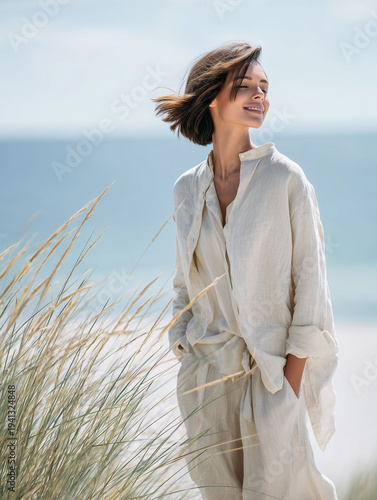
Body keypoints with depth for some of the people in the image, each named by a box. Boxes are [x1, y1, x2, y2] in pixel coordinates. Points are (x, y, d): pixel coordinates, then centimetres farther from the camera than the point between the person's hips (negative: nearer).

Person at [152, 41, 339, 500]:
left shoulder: (286, 179, -6)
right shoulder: (187, 189, 6)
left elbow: (309, 278, -6)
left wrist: (294, 376, -10)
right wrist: (182, 354, 7)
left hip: (274, 367, -4)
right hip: (205, 370, 4)